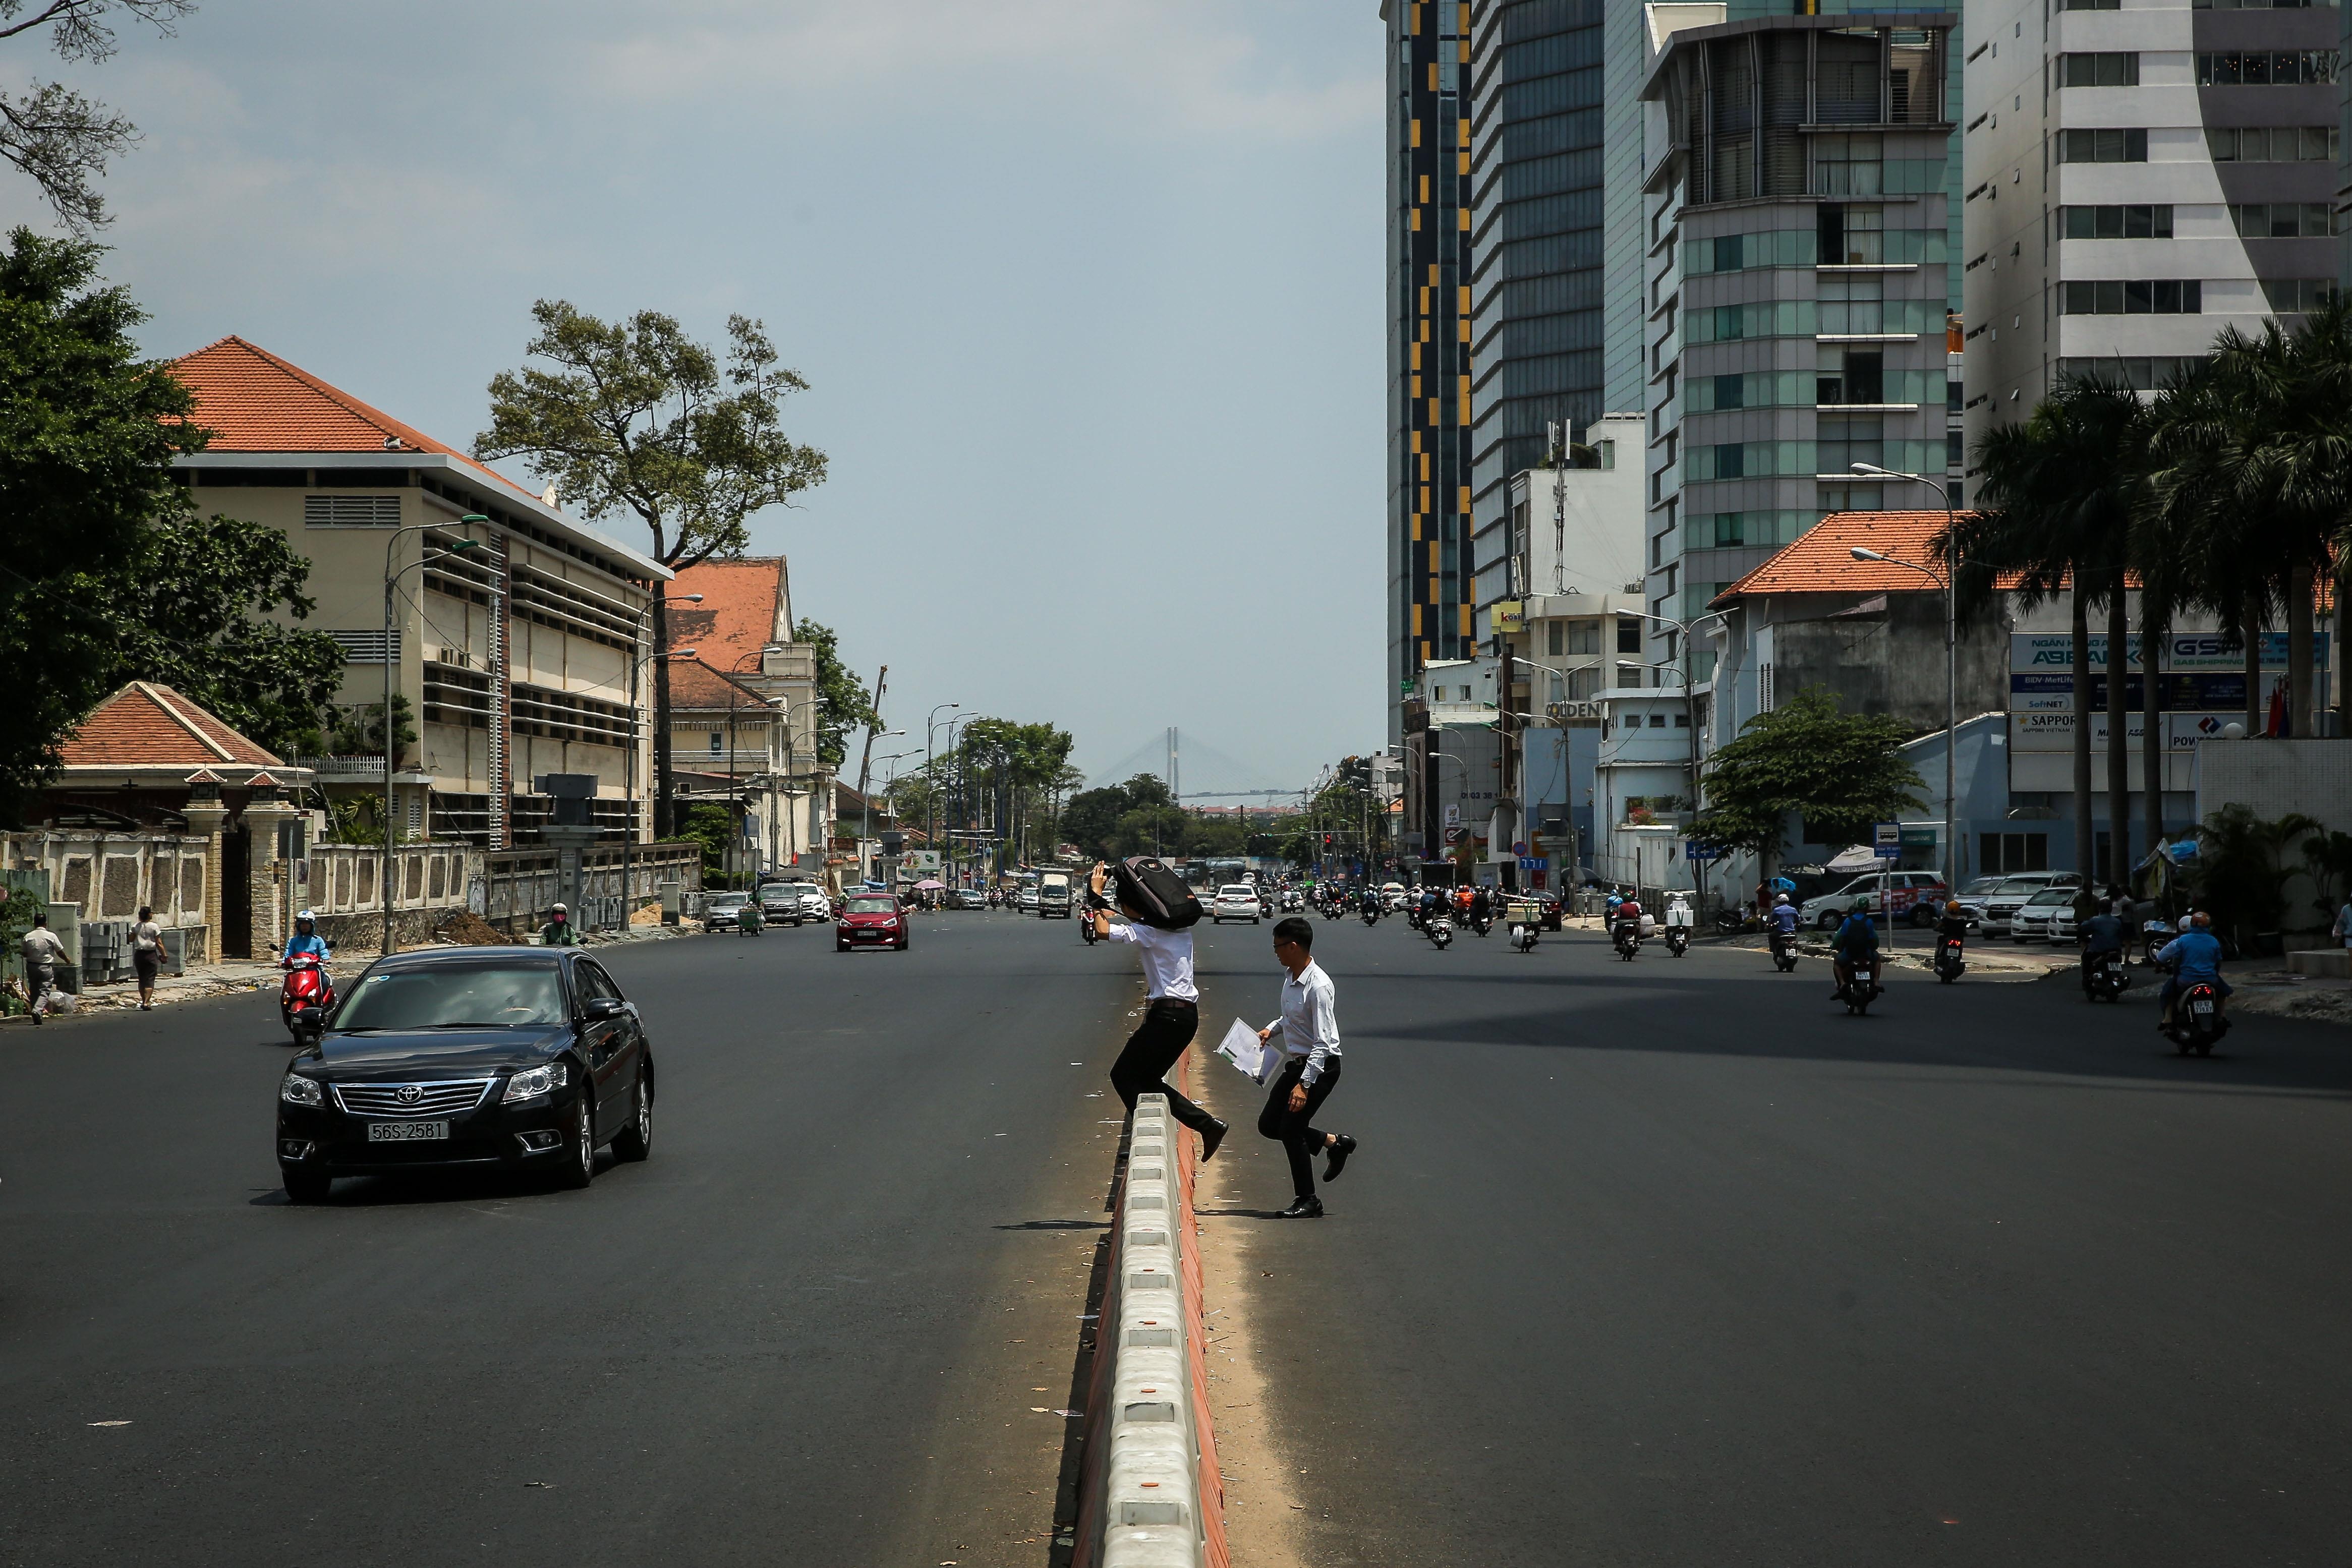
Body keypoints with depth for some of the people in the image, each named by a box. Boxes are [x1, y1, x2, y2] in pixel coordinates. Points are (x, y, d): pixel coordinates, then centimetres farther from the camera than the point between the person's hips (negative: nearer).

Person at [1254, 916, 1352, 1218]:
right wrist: (1273, 1029, 6)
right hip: (1296, 1063, 10)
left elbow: (1323, 1042, -25)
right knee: (1268, 1125, 11)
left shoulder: (1318, 986, -24)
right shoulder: (1291, 979, 5)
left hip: (1321, 1066, -10)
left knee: (1290, 1128, -8)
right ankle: (1334, 1142, 25)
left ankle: (1307, 1201, 7)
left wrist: (1304, 1084, -29)